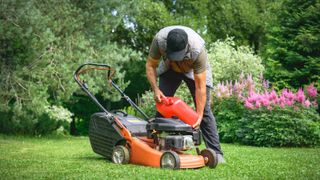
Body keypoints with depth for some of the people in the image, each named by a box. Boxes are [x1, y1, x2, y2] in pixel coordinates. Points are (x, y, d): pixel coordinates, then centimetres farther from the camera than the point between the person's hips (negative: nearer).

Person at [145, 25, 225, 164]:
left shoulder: (197, 50, -42)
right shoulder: (159, 39, -36)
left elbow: (200, 86, -37)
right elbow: (150, 65, -19)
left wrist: (199, 116, -37)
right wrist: (155, 89, -32)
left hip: (194, 70, -3)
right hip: (170, 68, 3)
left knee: (204, 109, -12)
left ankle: (216, 153, -11)